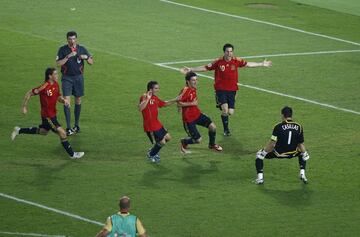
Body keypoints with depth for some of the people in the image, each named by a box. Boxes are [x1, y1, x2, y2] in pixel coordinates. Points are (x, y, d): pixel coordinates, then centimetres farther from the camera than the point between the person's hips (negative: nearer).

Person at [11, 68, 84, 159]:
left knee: (43, 131, 28)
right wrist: (24, 107, -12)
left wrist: (64, 100, -11)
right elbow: (29, 94, -17)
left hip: (53, 114, 10)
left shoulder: (56, 85, 0)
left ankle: (19, 130, 39)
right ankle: (72, 154, 3)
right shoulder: (44, 87, -24)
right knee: (62, 133, -8)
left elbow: (58, 97, 12)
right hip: (47, 116, -10)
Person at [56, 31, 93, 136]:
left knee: (78, 100, 9)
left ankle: (76, 125, 22)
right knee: (66, 100, -11)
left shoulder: (82, 49, 2)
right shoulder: (62, 49, -3)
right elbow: (58, 63, -12)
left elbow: (91, 62, 5)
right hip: (67, 77, -2)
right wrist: (68, 57, -23)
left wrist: (86, 57, -16)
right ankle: (68, 127, -12)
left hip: (78, 77, 2)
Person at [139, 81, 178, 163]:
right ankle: (151, 155, 21)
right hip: (150, 126, -9)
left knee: (167, 137, 16)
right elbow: (140, 108, -35)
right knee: (162, 142, -3)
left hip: (157, 124, 9)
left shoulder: (155, 98, 9)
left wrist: (175, 100, 17)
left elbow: (164, 103, 24)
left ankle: (153, 151, 32)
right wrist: (147, 99, -43)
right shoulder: (144, 97, -19)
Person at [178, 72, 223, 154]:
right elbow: (179, 103, -27)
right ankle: (184, 143, 24)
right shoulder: (185, 90, -23)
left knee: (212, 127, -2)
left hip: (197, 114, 8)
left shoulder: (194, 89, 4)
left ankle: (212, 144, 24)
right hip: (188, 119, -8)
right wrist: (192, 103, -28)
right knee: (198, 139, -7)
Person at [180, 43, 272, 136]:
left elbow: (248, 64, 11)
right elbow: (205, 68, -3)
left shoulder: (236, 61, -2)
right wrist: (190, 69, -6)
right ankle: (226, 129, -2)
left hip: (232, 90, 3)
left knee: (230, 112, -1)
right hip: (221, 89, -3)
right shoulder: (218, 62, -9)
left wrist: (262, 64, 17)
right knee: (225, 108, -20)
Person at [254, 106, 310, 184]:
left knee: (259, 154, 18)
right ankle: (302, 174, 21)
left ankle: (260, 178, 7)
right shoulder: (298, 127, -1)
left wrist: (264, 151, -4)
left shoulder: (278, 126, -12)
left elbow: (272, 143, -14)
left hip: (278, 153, -3)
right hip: (292, 153, 3)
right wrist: (304, 153, 15)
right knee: (302, 152, 36)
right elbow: (301, 143, 1)